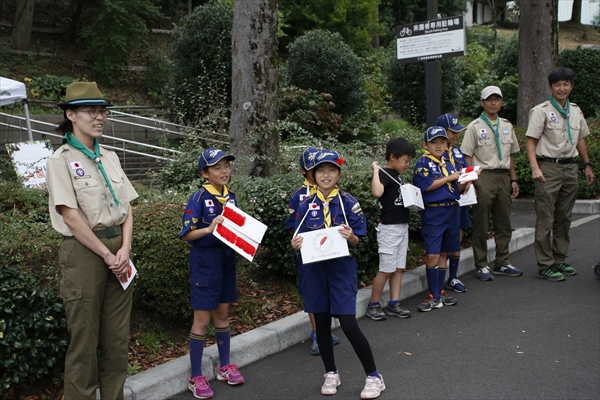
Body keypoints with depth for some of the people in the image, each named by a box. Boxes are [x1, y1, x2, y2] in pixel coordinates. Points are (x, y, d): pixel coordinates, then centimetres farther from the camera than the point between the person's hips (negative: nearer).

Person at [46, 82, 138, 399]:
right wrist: (107, 255, -12)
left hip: (118, 248, 6)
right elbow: (71, 217, -12)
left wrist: (124, 249, -5)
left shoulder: (110, 157, 13)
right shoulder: (61, 159, -5)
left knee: (117, 335, 10)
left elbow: (127, 208, 10)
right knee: (84, 335, 2)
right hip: (83, 251, -6)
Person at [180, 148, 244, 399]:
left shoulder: (231, 196, 6)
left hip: (227, 257, 6)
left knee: (222, 313, 16)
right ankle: (196, 377, 11)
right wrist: (208, 229, -28)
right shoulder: (199, 198, -13)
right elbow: (186, 234, -14)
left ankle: (224, 366, 30)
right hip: (205, 259, -6)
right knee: (202, 319, 0)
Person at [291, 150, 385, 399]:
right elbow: (300, 239, 7)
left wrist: (349, 236, -24)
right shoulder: (306, 206, 3)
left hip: (342, 268, -3)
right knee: (321, 322, 11)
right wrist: (296, 245, -15)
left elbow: (357, 241, -3)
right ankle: (331, 374, 29)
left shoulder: (348, 203, -4)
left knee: (349, 324, -7)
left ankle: (374, 377, 9)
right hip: (314, 268, 3)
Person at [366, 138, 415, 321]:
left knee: (399, 268, 10)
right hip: (389, 228, -9)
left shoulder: (397, 175, 12)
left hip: (402, 226, 9)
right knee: (386, 270, -4)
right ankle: (373, 305, 9)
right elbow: (377, 192, -37)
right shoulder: (385, 174, -15)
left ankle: (394, 304, 17)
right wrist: (376, 170, -29)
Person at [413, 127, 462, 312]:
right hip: (433, 213, -6)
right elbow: (426, 185, -19)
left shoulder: (448, 163, 15)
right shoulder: (423, 163, -5)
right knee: (432, 255, -7)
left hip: (452, 210, 6)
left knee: (444, 253, 12)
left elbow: (456, 189, 18)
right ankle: (434, 296, 3)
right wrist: (449, 178, -11)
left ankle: (440, 291, 23)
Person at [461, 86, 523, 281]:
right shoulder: (475, 127, -2)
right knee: (481, 224, -1)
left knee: (504, 223, 10)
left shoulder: (507, 126, 14)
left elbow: (511, 155, 19)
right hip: (483, 176, -5)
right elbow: (467, 157, -6)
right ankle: (481, 265, 9)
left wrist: (513, 179, 14)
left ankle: (502, 263, 22)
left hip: (503, 176, 5)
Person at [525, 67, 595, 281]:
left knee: (564, 218, 12)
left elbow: (580, 140, 22)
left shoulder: (575, 111, 13)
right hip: (548, 168, -6)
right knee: (545, 220, -4)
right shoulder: (541, 111, -6)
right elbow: (530, 141, -12)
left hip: (570, 168, 6)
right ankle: (545, 265, 1)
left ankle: (559, 260, 23)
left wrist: (587, 165, 19)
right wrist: (535, 168, -22)